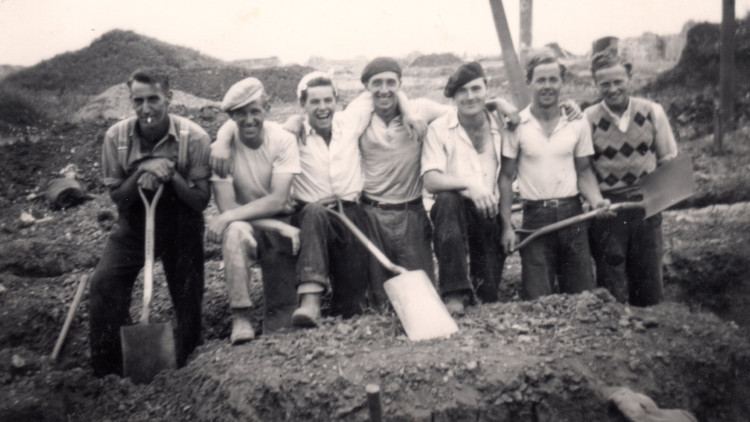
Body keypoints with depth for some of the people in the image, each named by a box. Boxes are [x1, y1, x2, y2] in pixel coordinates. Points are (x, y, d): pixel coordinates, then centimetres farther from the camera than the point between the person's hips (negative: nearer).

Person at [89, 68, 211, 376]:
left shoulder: (194, 138, -15)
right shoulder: (116, 137, -9)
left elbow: (201, 200, -13)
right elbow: (116, 195, -3)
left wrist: (171, 174, -28)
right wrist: (141, 174, -21)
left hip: (180, 224, -1)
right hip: (134, 223, 2)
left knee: (188, 297, -2)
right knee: (103, 282, -17)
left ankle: (184, 370, 22)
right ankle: (106, 369, 0)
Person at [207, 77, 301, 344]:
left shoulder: (283, 140, -10)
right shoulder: (223, 143, -12)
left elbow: (278, 201, -18)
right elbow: (226, 205, -17)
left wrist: (229, 216, -30)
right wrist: (281, 228, -23)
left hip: (278, 222, 0)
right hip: (244, 223, 0)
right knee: (236, 230, -37)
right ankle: (240, 319, -29)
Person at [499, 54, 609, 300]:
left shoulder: (578, 122, 5)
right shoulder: (516, 125, -1)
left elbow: (584, 170, 12)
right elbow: (506, 177, 2)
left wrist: (596, 200, -8)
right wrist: (507, 227, -3)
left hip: (572, 214, 2)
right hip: (535, 218, -2)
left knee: (583, 295, 6)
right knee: (537, 301, 0)